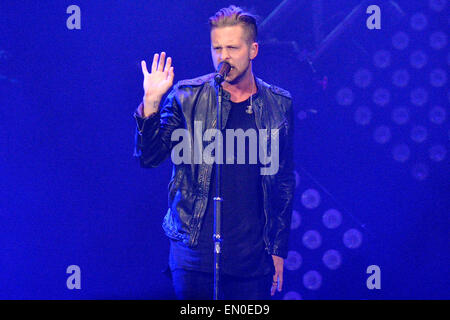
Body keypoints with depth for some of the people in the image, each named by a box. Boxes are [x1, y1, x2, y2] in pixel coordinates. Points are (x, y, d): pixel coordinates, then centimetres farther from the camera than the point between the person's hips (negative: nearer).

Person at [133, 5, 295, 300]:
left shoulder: (279, 104, 5)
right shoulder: (187, 96, 0)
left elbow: (285, 181, 10)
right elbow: (149, 158, -2)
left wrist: (279, 250, 9)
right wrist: (151, 103, -16)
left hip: (253, 256, 1)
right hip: (194, 251, -1)